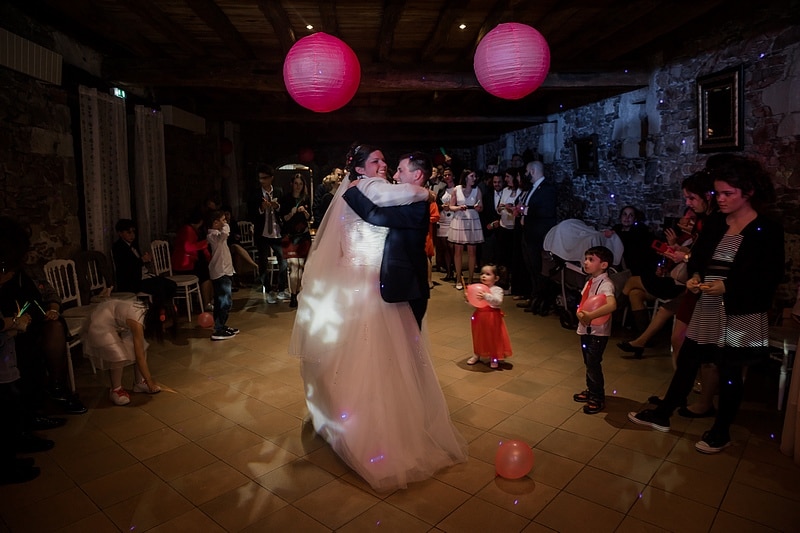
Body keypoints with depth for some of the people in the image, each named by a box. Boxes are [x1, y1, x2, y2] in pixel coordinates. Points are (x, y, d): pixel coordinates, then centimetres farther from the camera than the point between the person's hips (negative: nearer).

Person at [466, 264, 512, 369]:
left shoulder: (497, 289, -12)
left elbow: (498, 301, -29)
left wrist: (486, 296, -40)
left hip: (493, 317, -5)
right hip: (479, 316, 5)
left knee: (493, 338, 6)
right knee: (478, 336, 18)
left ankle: (494, 358, 23)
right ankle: (476, 355, 35)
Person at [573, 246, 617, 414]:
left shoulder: (605, 284, -20)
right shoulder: (590, 281, 7)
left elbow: (612, 305, -37)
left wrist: (590, 315, -33)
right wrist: (580, 312, -11)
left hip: (598, 331, -8)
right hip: (585, 328, 8)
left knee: (593, 364, -2)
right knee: (588, 363, 19)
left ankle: (598, 399, 15)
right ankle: (590, 391, 36)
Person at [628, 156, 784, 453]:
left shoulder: (768, 230, -11)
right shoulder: (714, 223, 5)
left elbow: (770, 279, -13)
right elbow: (698, 258, 13)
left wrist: (727, 287, -24)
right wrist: (695, 277, -8)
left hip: (741, 316, -5)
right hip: (707, 310, 5)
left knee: (730, 374, 10)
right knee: (686, 362, 12)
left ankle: (721, 433, 30)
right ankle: (662, 415, 27)